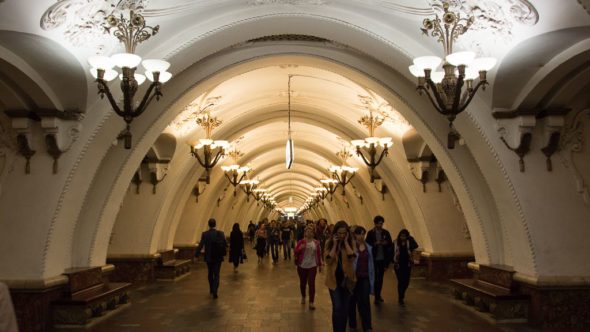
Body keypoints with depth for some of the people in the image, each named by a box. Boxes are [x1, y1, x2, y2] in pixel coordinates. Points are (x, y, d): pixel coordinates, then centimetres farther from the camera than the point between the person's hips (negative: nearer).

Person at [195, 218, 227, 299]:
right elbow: (226, 244, -2)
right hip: (218, 257, 0)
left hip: (209, 258, 0)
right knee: (216, 275, 4)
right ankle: (214, 291, -10)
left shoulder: (205, 234, -11)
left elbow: (201, 245, -13)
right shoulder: (220, 233, -7)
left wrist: (196, 255, -4)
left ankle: (211, 290, 31)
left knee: (210, 274, 20)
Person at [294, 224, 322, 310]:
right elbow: (295, 252, -4)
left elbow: (319, 254, 7)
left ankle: (311, 303, -2)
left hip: (312, 266, 0)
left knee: (311, 284, -5)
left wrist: (320, 264, 9)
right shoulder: (301, 241, -4)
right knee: (302, 282, 14)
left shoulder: (316, 243, 1)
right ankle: (303, 297, 39)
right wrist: (300, 248, -25)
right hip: (302, 266, 0)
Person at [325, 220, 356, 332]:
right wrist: (335, 244, -17)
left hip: (346, 278, 2)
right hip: (333, 279, -1)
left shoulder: (350, 242, -2)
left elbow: (352, 258, -18)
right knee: (337, 307, -9)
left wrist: (345, 242, -17)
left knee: (345, 308, 11)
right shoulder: (329, 242, -4)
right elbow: (328, 260, -14)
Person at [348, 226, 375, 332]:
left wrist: (372, 278, 10)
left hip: (365, 278, 3)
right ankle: (352, 324, 28)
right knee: (352, 301, 11)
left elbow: (371, 263, 12)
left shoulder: (368, 248, 7)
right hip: (354, 278, -3)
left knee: (365, 301, -5)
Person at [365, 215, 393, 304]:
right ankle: (376, 297, 3)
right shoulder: (370, 233, -2)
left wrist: (386, 243, -15)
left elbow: (390, 244, 6)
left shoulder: (386, 233, 5)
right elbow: (367, 244, -5)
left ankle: (378, 295, 25)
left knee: (380, 277, 12)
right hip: (374, 259, -3)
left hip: (383, 259, 3)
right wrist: (375, 243, -20)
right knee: (375, 277, -2)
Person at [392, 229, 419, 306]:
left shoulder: (409, 242, -1)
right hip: (398, 265, -2)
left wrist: (410, 238, -19)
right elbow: (392, 253, 3)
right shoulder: (395, 242, -4)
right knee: (401, 281, -6)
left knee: (406, 282, 7)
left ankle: (402, 293, 37)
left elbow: (415, 246, -20)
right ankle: (400, 299, 8)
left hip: (407, 265, 2)